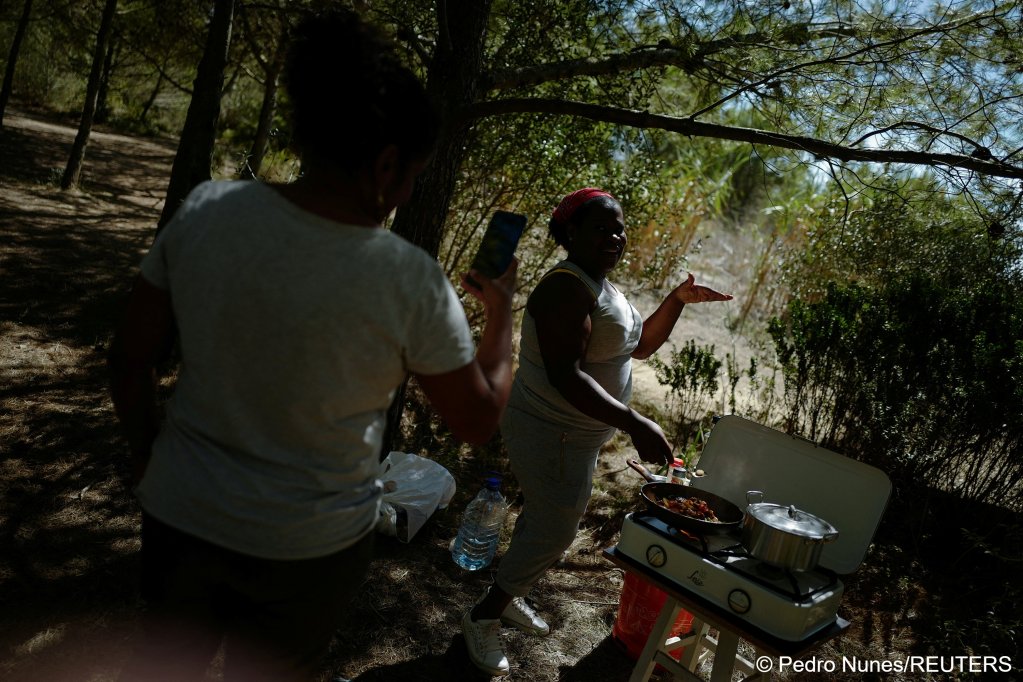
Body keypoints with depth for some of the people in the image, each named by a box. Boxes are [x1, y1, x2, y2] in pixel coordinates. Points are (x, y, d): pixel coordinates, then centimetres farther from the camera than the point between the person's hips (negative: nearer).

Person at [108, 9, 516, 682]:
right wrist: (502, 306, 3)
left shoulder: (205, 209, -15)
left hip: (178, 515, 3)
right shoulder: (410, 281, -25)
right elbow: (480, 420, -10)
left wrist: (151, 457, 13)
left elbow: (130, 360, -4)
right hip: (307, 549, -2)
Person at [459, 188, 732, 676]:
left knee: (544, 521, 21)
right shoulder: (567, 288, -24)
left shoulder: (602, 287, 9)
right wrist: (635, 425, -36)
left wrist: (678, 300, 4)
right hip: (551, 434, -10)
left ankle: (507, 597, 41)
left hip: (573, 434, 10)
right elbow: (565, 376, -33)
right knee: (555, 532, 0)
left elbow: (640, 345, 16)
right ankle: (483, 616, 19)